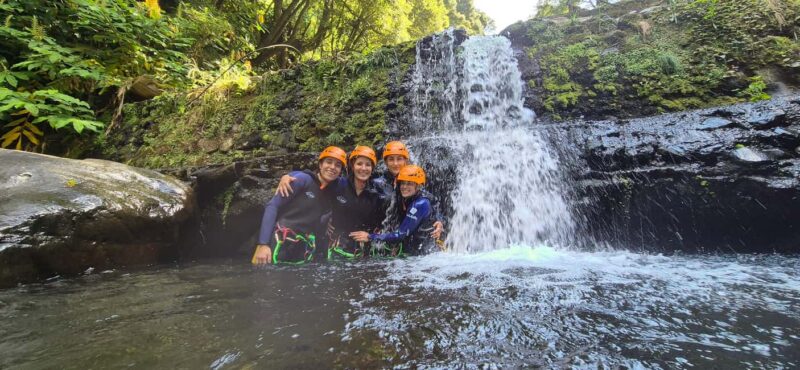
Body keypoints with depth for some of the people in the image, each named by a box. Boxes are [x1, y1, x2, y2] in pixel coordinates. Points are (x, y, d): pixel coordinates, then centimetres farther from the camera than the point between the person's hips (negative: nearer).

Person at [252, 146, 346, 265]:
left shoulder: (331, 194, 10)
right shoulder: (303, 179, -6)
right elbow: (272, 206, -10)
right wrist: (262, 244, -17)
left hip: (303, 250, 5)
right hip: (280, 243, -5)